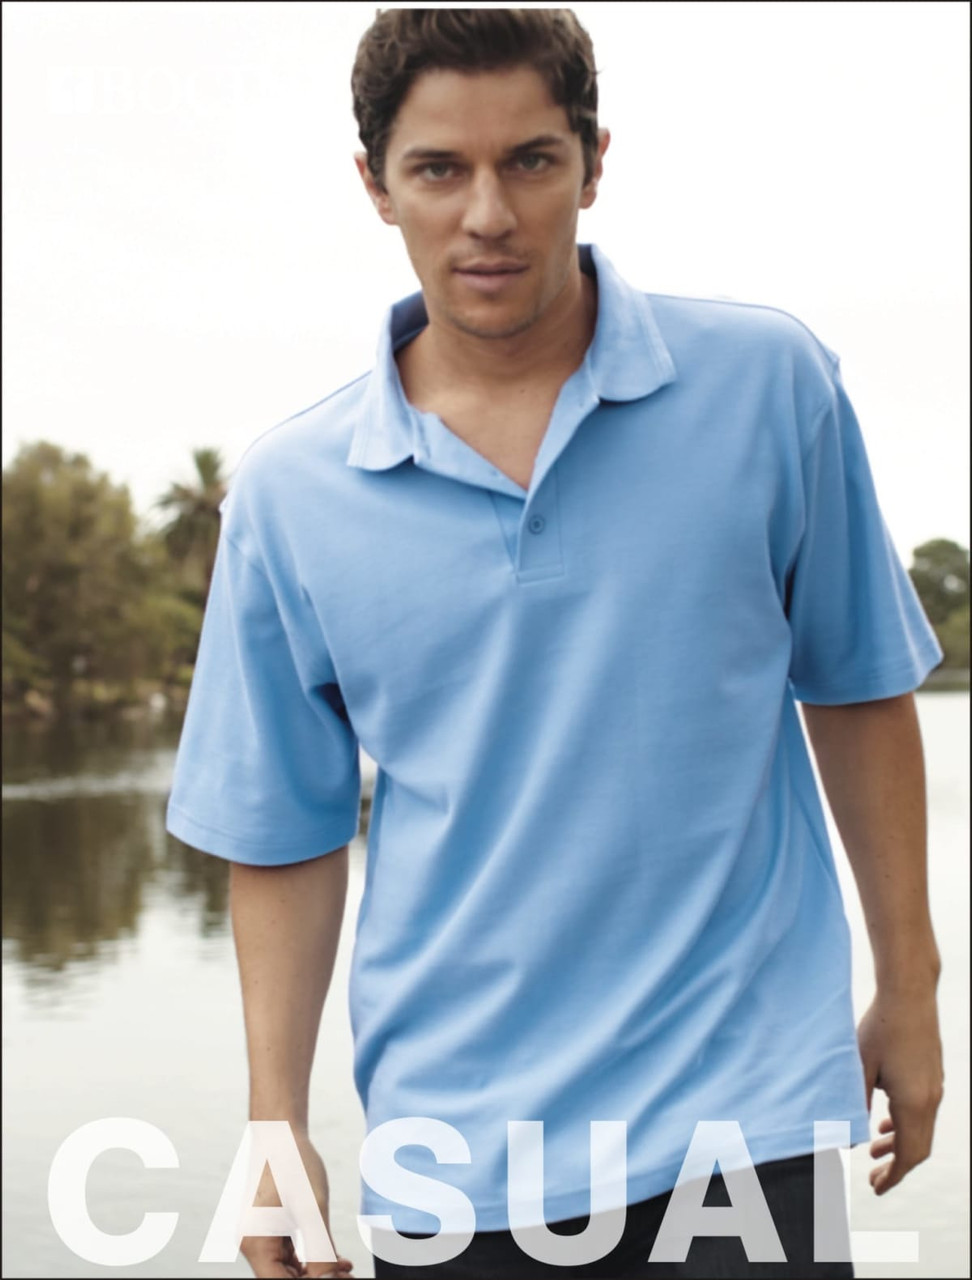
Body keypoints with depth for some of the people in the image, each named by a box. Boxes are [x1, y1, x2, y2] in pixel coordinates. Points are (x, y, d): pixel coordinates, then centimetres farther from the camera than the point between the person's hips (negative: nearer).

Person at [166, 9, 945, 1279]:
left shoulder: (770, 383, -4)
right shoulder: (287, 494, -2)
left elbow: (857, 692, 5)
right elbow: (284, 837, 4)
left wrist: (908, 986, 8)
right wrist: (277, 1124, 3)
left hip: (742, 1113, -1)